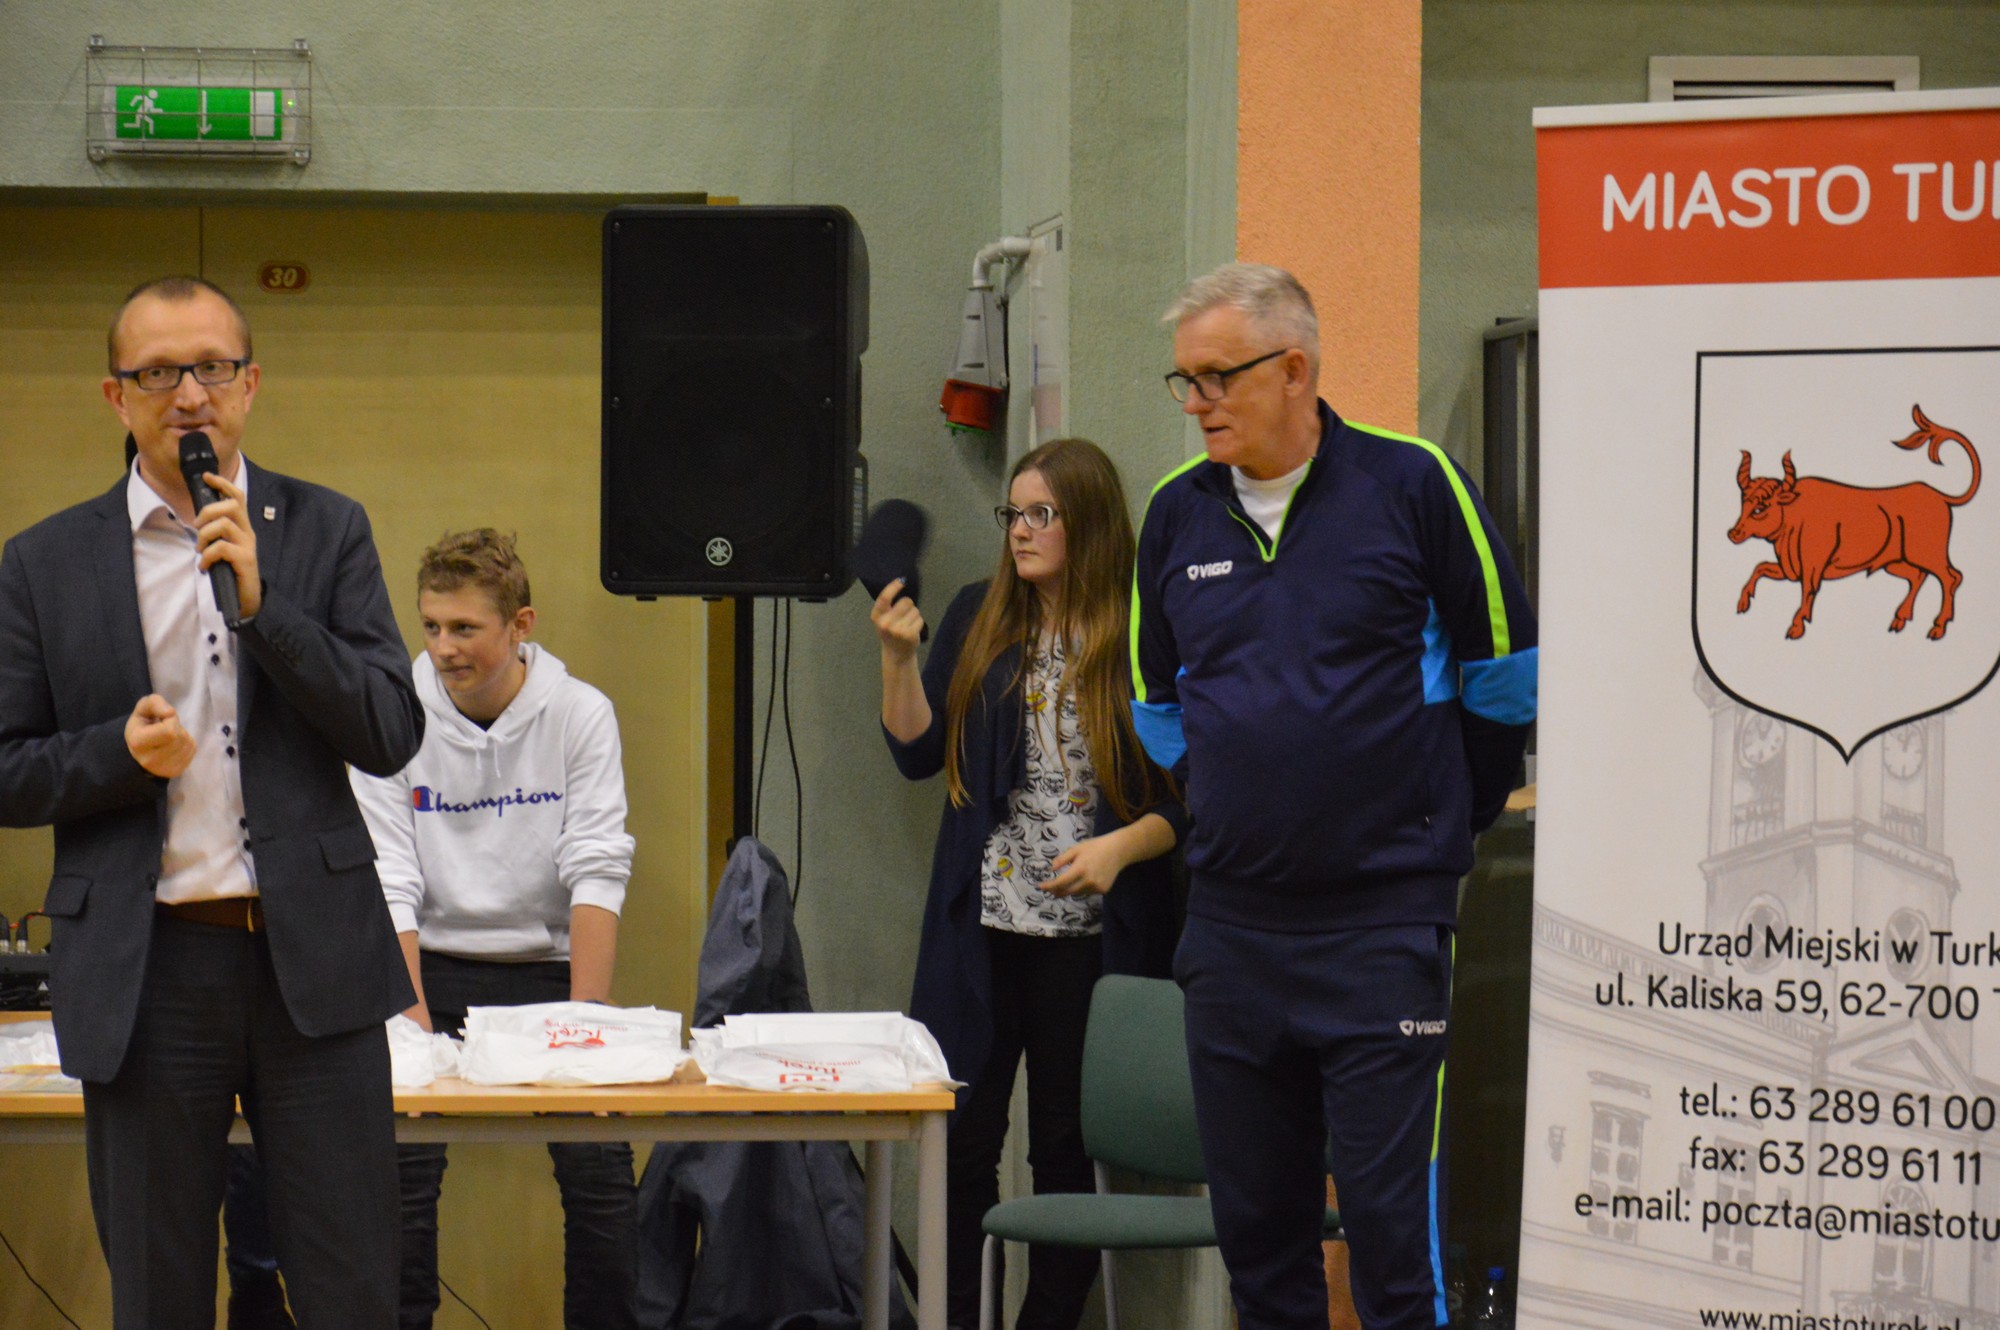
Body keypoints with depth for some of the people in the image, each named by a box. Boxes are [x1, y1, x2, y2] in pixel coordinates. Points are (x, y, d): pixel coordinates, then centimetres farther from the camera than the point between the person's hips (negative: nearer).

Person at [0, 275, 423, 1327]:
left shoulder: (326, 532, 7)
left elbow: (393, 736, -2)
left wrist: (257, 600, -12)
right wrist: (121, 752, -13)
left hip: (313, 959, 0)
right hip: (143, 971, 0)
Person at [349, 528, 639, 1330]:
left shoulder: (581, 715, -3)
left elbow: (597, 875, -9)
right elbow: (390, 886, -7)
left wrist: (584, 1020, -18)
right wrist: (413, 1021, -18)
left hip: (549, 963, 0)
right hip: (433, 966, 0)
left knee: (601, 1174, -11)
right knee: (401, 1168, -13)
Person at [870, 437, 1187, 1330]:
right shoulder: (977, 620, 9)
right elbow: (918, 754, 8)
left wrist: (1122, 847, -15)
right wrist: (898, 656, -4)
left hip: (1095, 937, -3)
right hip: (981, 929, 3)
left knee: (1068, 1149, 4)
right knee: (961, 1140, 1)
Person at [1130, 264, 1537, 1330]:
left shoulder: (1409, 484, -6)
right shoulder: (1177, 512, 7)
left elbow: (1501, 664, 4)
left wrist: (1444, 818, 10)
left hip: (1382, 921, -5)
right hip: (1230, 923, 5)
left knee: (1391, 1218, -7)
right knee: (1253, 1223, 10)